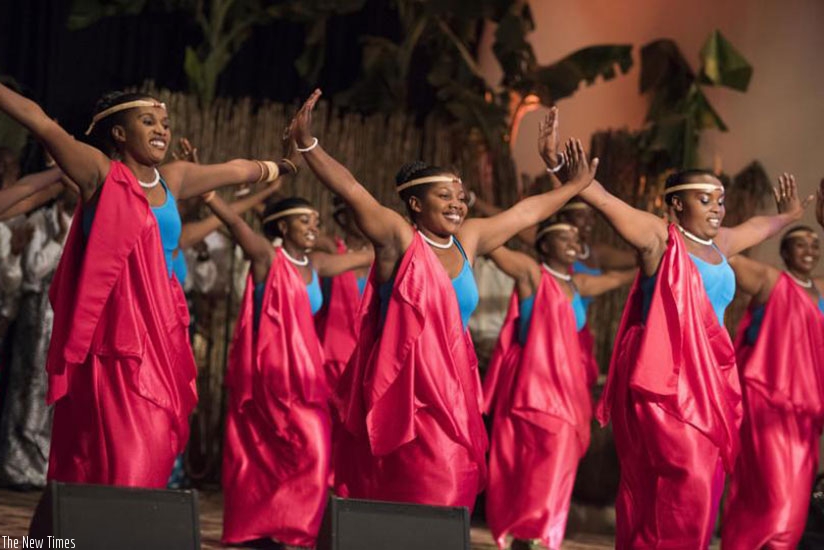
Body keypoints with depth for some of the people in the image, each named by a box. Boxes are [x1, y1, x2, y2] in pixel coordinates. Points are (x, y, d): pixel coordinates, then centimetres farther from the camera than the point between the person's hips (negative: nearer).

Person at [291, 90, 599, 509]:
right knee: (429, 489, -13)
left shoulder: (466, 241, 12)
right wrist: (306, 144, -30)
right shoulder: (398, 239, -6)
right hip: (403, 388, -7)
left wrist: (574, 188, 36)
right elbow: (350, 190, -18)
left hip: (452, 387, 7)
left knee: (455, 486, 1)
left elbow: (525, 212, 25)